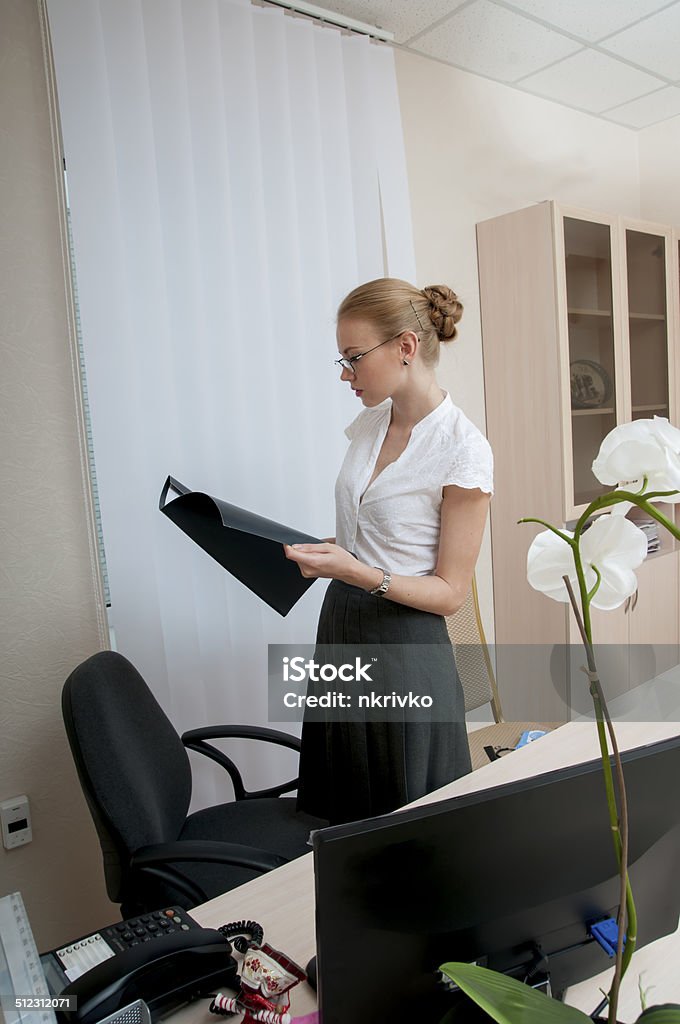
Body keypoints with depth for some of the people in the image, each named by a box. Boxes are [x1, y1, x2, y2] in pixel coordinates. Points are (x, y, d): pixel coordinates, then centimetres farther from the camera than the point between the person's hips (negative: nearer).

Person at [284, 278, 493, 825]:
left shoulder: (463, 450, -17)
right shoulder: (370, 423, 4)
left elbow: (450, 591, -14)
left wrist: (356, 572, -26)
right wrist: (309, 550, -2)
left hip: (405, 647, -7)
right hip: (341, 628, 7)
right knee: (341, 815, 21)